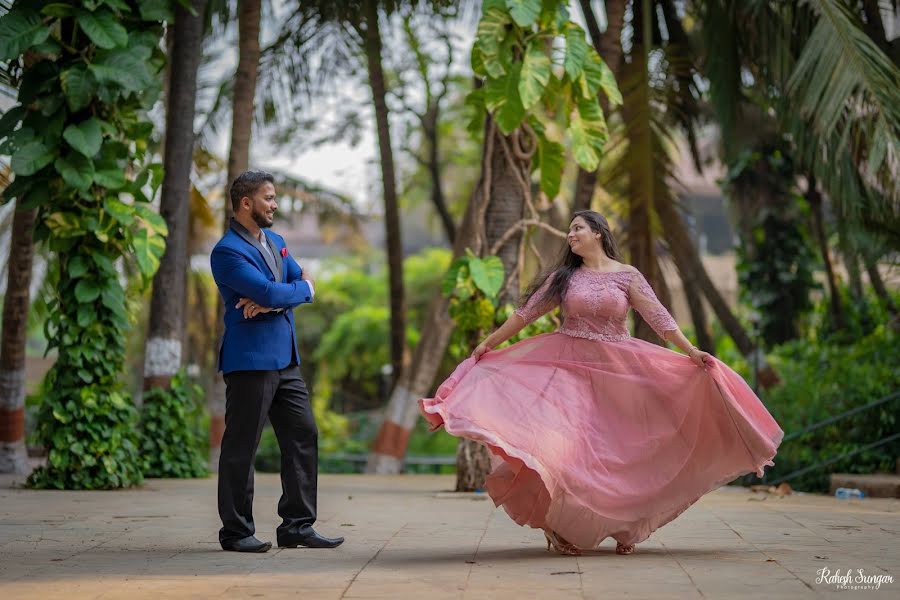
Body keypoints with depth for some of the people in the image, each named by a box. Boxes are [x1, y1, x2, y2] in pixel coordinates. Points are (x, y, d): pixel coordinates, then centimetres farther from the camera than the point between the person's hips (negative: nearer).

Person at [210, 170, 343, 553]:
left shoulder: (275, 242, 16)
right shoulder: (228, 252, -12)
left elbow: (304, 286, 7)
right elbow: (270, 292, -22)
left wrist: (271, 301, -12)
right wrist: (302, 289, -3)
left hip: (285, 359, 9)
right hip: (250, 360, -9)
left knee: (303, 436, 8)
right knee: (241, 446, -2)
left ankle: (298, 525, 14)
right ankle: (236, 531, 7)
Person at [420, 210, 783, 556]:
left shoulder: (627, 276, 1)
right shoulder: (564, 276, 6)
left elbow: (659, 318, -3)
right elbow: (527, 312, 9)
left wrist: (691, 352, -10)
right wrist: (490, 342, 9)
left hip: (617, 371, 0)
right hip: (570, 367, 0)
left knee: (618, 447, 3)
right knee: (569, 442, -11)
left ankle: (622, 527, 17)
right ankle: (561, 526, -2)